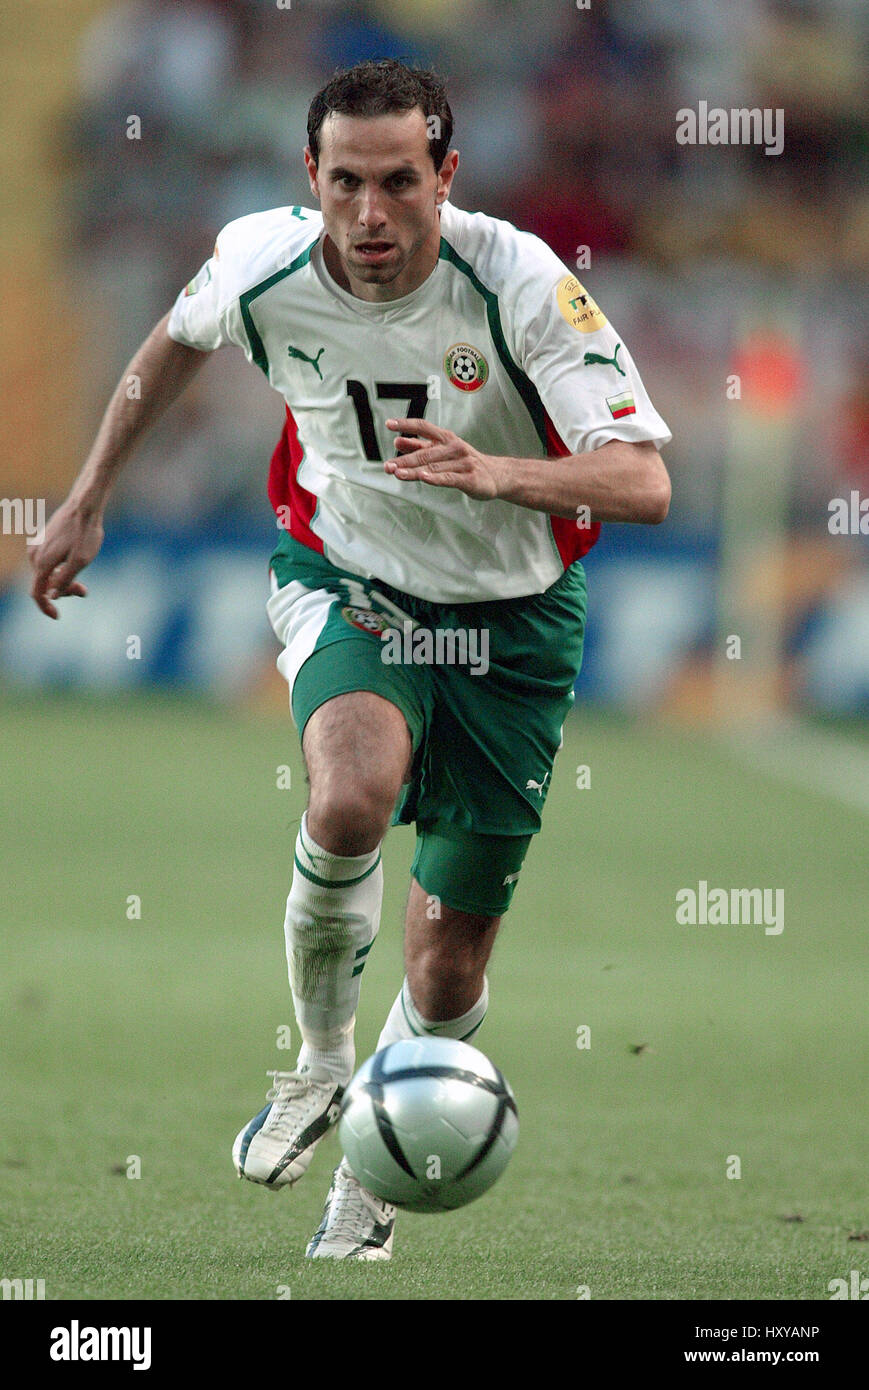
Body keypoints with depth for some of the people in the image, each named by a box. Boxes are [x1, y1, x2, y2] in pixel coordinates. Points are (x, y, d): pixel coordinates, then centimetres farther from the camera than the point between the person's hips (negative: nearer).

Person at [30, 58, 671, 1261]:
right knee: (353, 796, -34)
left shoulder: (519, 282, -26)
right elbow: (178, 340, 9)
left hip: (510, 617, 0)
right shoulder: (261, 268, -18)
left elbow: (643, 483, -30)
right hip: (346, 582, 0)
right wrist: (89, 500, 15)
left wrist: (493, 472, -47)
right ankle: (320, 1062, -8)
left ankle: (369, 1178, 31)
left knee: (449, 973, 2)